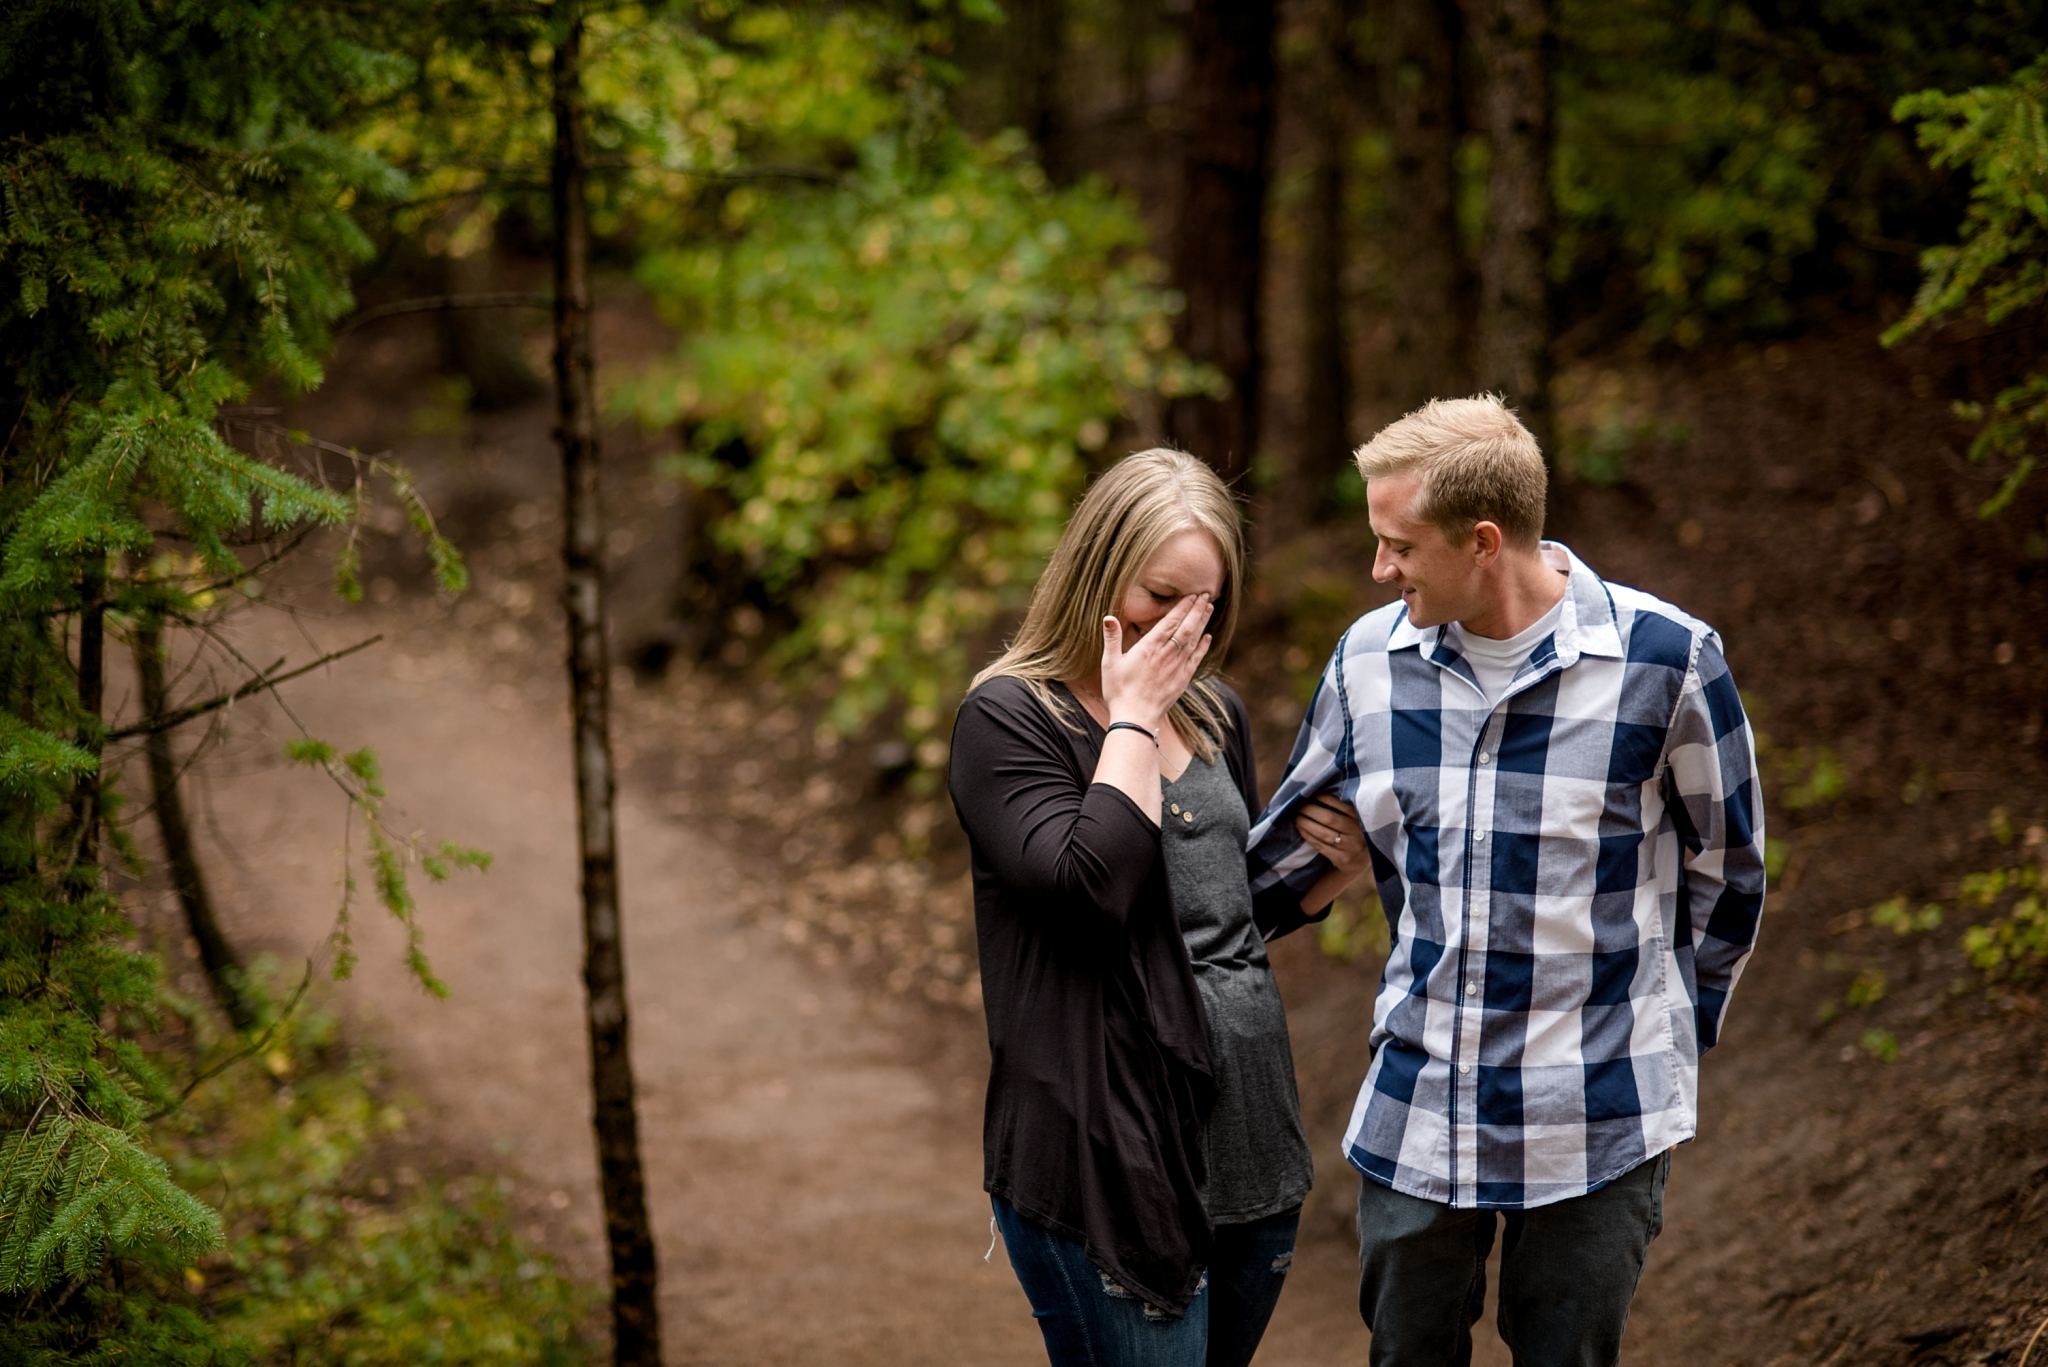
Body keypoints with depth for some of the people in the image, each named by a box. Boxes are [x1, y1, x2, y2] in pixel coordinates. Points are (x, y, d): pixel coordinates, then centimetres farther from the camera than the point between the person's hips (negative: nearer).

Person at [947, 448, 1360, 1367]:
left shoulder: (1214, 714, 14)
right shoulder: (1009, 718, -8)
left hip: (1252, 1135, 7)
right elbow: (1090, 889, -23)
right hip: (1114, 1149, -7)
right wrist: (1133, 716, -14)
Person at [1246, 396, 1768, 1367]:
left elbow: (1727, 875, 2)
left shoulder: (1664, 660, -11)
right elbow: (1287, 849, 15)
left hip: (1595, 1129, -3)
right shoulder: (1370, 658, 0)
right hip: (1415, 1116, 3)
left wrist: (1674, 1034, 6)